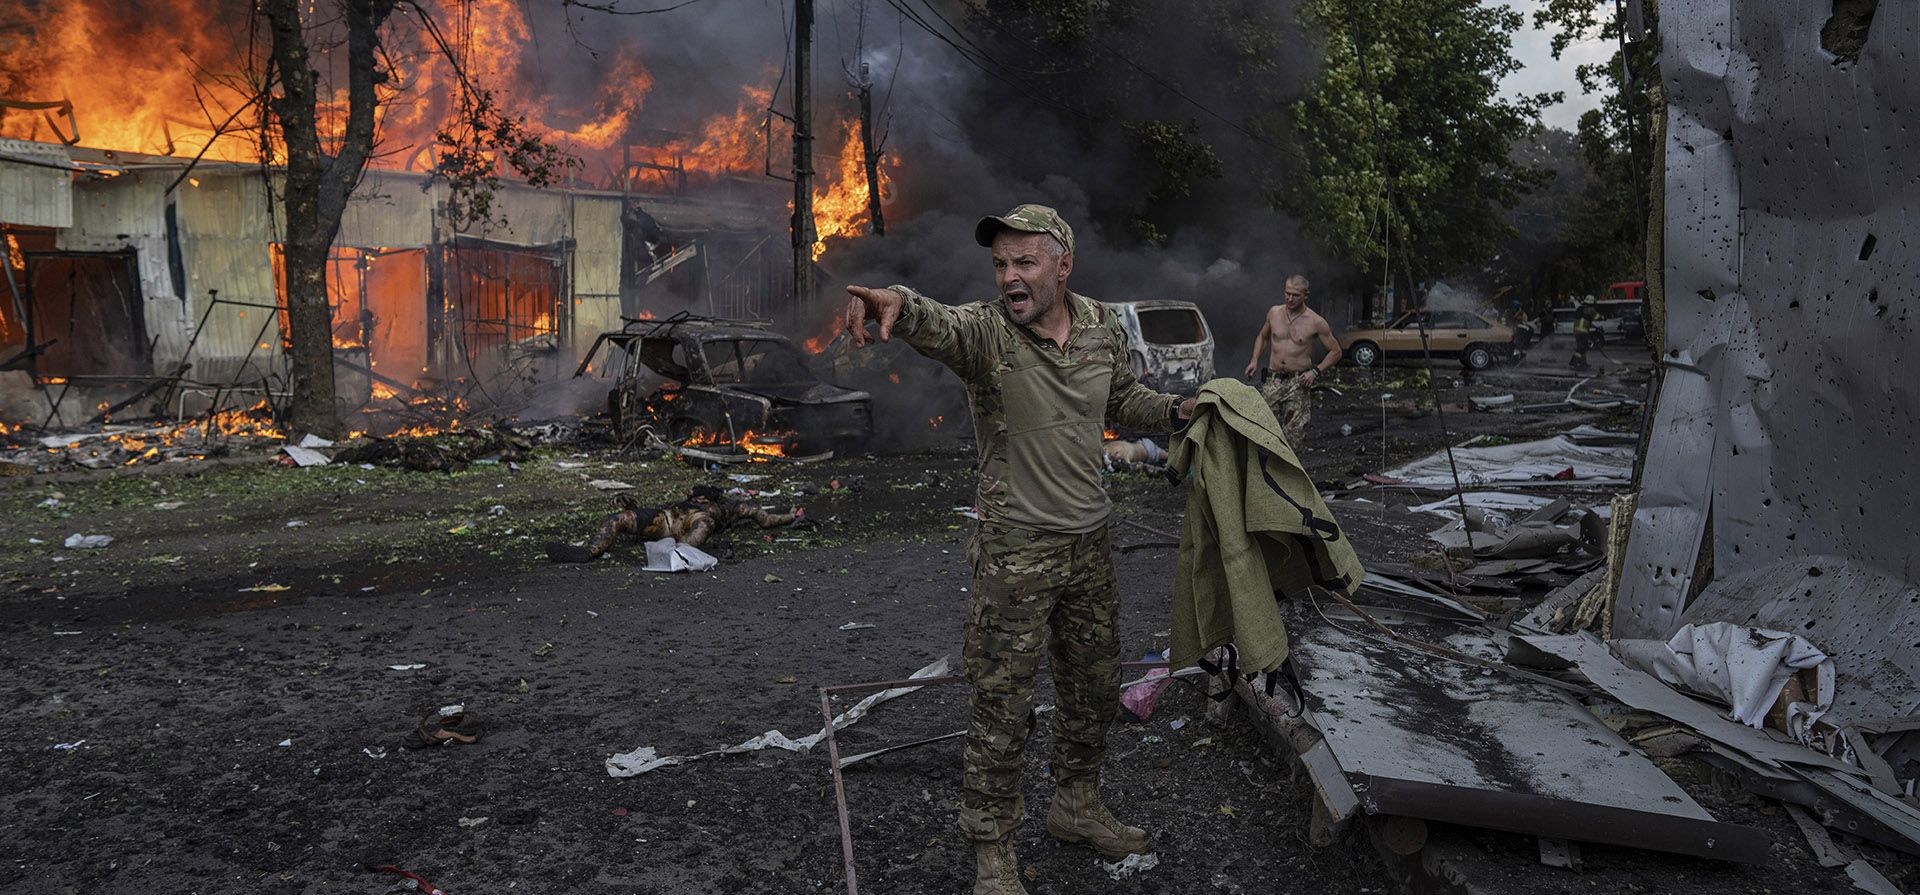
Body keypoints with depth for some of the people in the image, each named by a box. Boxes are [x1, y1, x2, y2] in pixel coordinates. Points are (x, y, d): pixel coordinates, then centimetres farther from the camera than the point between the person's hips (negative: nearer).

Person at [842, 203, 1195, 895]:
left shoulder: (1103, 327, 2)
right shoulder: (986, 330, -15)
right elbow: (937, 325, -40)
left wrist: (1176, 410, 4)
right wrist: (897, 303, -61)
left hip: (1090, 540, 6)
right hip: (1016, 550, -5)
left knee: (1094, 685, 19)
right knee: (1002, 703, 0)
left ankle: (1076, 806, 41)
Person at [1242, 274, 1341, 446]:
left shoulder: (1316, 322, -5)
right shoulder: (1274, 312, 5)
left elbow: (1336, 352, 4)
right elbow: (1262, 337, 24)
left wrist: (1315, 371, -8)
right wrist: (1254, 360, 9)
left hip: (1298, 382, -3)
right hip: (1272, 380, 3)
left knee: (1291, 435, -8)